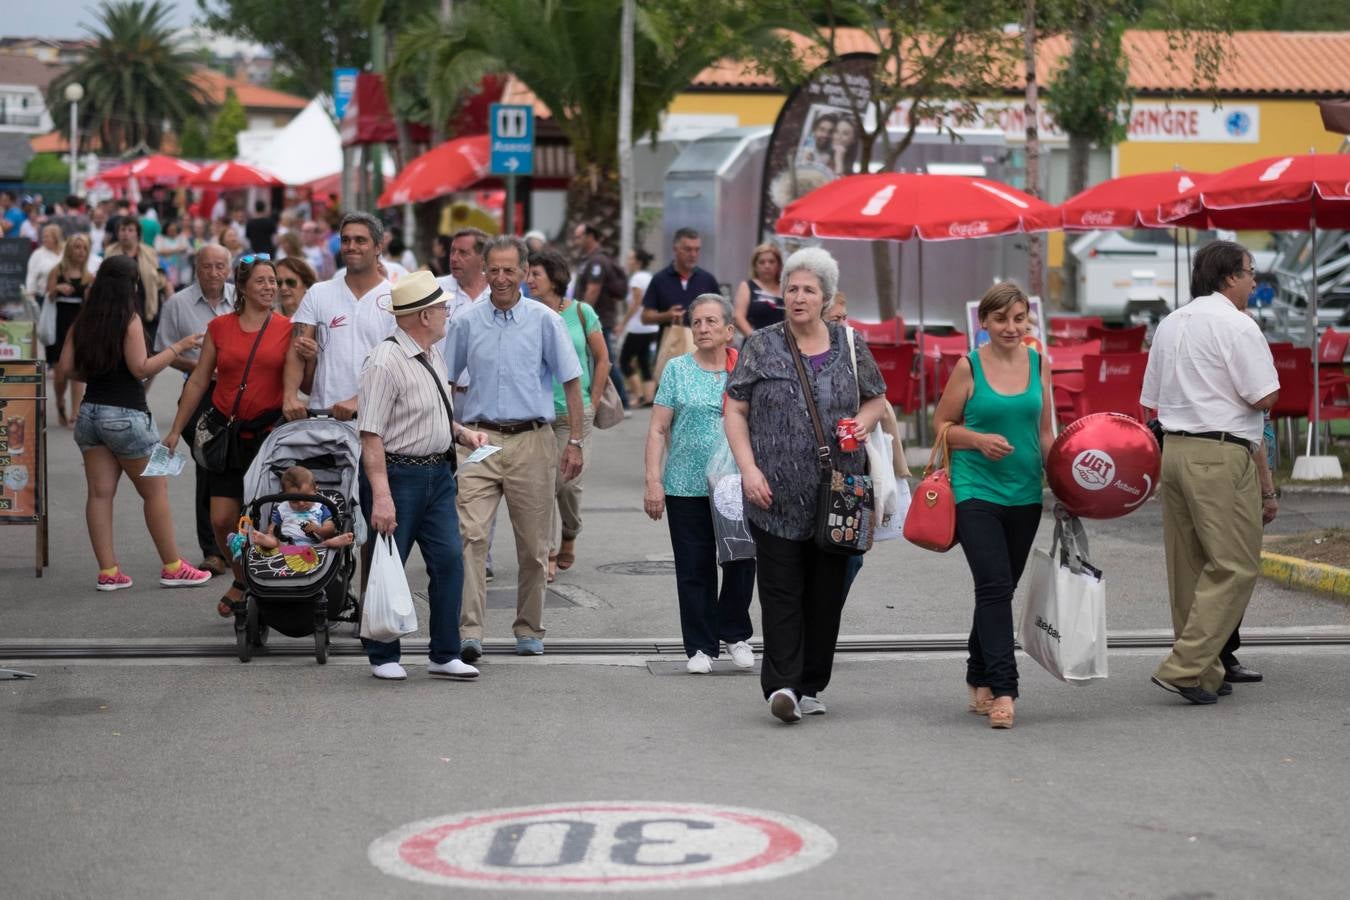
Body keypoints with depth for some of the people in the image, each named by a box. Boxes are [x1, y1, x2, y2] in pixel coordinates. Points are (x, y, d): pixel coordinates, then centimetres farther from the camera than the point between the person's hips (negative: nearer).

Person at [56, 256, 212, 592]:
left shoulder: (83, 321, 6)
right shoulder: (129, 319, -12)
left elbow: (67, 368, 6)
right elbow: (141, 368, -15)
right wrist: (178, 348, -8)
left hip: (90, 412, 6)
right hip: (125, 414, -6)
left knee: (100, 493, 5)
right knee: (155, 491, 5)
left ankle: (108, 571, 4)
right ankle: (172, 567, 10)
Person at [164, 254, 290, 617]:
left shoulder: (288, 329, 2)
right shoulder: (219, 327, 6)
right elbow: (198, 381, 12)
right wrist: (175, 430, 13)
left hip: (270, 433, -2)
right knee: (222, 519, -2)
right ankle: (242, 579, 24)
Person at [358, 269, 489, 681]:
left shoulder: (433, 357, 11)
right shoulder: (385, 362, -17)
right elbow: (371, 435, -21)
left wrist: (462, 433, 7)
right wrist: (381, 496, -26)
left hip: (438, 474, 8)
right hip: (398, 475, -8)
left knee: (449, 561, 5)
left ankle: (444, 655, 14)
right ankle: (383, 658, 16)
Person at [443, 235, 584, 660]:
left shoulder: (544, 321, 2)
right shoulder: (466, 322, 5)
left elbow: (571, 382, 5)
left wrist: (575, 442, 0)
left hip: (531, 441, 0)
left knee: (533, 544, 7)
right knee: (470, 534, -15)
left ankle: (529, 629, 20)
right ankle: (469, 630, -18)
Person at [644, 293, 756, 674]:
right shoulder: (677, 370, 5)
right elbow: (658, 430, 3)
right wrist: (653, 481, -5)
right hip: (687, 486, 0)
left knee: (742, 562, -1)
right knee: (694, 569, 2)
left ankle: (735, 634, 21)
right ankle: (701, 647, 10)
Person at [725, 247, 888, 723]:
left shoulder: (849, 346, 8)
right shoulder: (761, 346, 2)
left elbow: (876, 397, 20)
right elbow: (735, 410, 2)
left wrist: (864, 423, -3)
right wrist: (749, 469, -9)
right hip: (776, 495, -2)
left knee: (827, 591, 6)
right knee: (781, 590, -8)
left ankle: (811, 686, 16)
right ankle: (781, 685, -12)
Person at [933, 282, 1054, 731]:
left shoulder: (1039, 364, 8)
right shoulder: (969, 367, -3)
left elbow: (1045, 431, 14)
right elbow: (941, 425, 2)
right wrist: (979, 440, -14)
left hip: (1024, 494, 4)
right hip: (975, 491, -4)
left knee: (1001, 590, 11)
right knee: (995, 586, -14)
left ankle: (979, 682, 25)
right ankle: (1002, 689, -16)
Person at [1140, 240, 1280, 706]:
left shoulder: (1169, 325, 16)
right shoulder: (1237, 325, -10)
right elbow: (1265, 397, -15)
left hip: (1173, 449, 9)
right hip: (1221, 456, -9)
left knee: (1189, 565, 13)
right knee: (1234, 566, -6)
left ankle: (1201, 671, 18)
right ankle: (1185, 667, -13)